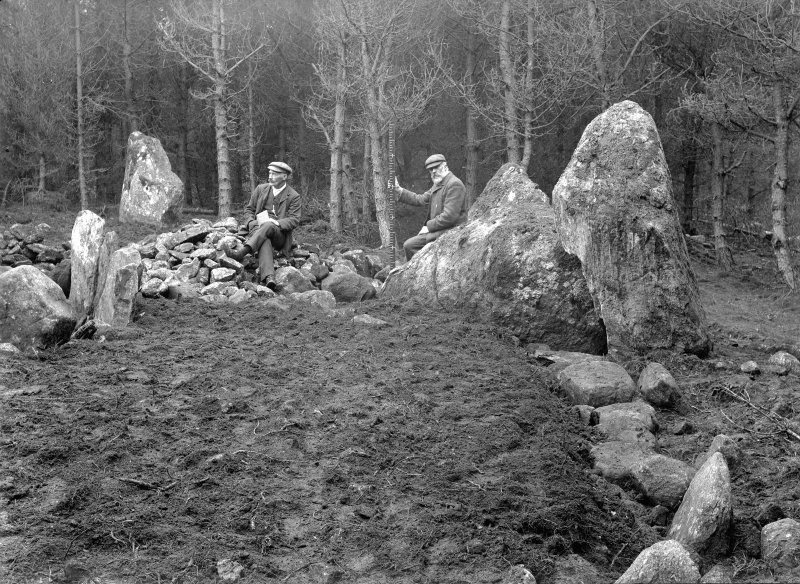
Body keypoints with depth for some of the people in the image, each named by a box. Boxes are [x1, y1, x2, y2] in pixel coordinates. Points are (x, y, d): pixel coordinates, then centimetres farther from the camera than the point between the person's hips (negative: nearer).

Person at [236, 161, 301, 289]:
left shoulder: (293, 196, 4)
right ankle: (269, 277, -59)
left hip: (279, 234, -2)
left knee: (268, 226, -38)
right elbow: (249, 209, 17)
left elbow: (294, 220, -3)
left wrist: (276, 222, -21)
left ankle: (243, 251, -56)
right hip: (257, 228, 2)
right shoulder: (261, 189, 14)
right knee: (265, 241, -37)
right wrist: (252, 223, -5)